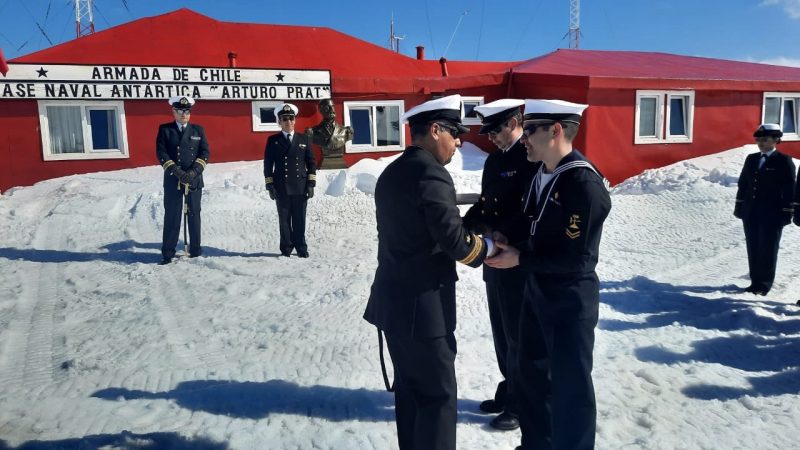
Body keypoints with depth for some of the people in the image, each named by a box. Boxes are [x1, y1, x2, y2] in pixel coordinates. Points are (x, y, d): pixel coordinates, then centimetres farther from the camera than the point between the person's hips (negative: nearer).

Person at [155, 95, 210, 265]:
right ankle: (168, 253, 5)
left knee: (194, 215, 6)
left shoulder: (198, 130, 10)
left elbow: (204, 153, 3)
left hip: (194, 180, 1)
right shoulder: (164, 129, 7)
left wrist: (193, 172, -11)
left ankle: (195, 250, 14)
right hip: (172, 181, -1)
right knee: (172, 217, -1)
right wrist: (177, 171, -14)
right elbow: (161, 153, -2)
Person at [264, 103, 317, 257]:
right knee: (284, 220, 4)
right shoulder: (273, 140, 6)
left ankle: (301, 248, 14)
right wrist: (269, 185, -3)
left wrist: (311, 184, 0)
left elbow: (311, 162, 8)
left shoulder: (303, 139, 9)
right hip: (281, 188, -1)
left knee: (299, 220, 4)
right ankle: (286, 249, 13)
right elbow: (268, 164, 4)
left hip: (300, 187, 1)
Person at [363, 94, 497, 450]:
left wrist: (472, 239, 9)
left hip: (394, 300, 9)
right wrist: (487, 247, -2)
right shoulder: (430, 173, -18)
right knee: (438, 393, 3)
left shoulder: (391, 172, 11)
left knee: (409, 387, 19)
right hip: (423, 305, -9)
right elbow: (454, 240, -21)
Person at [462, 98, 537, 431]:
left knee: (519, 336, 4)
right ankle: (509, 392, 34)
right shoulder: (495, 160, 11)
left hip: (520, 263, -8)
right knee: (502, 332, 17)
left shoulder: (534, 158, -14)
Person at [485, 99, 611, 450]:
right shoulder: (541, 173, 3)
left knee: (570, 385, 8)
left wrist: (519, 259, -19)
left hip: (571, 301, -9)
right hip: (536, 292, 9)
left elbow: (576, 258, -24)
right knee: (531, 375, 21)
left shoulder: (586, 185, -22)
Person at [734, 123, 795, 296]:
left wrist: (786, 213, -10)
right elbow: (743, 183, 14)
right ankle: (756, 282, 20)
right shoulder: (751, 159, 12)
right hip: (750, 213, 5)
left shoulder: (784, 161, -4)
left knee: (767, 250, 2)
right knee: (753, 249, 10)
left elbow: (789, 189, -7)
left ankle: (764, 285, 12)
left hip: (772, 214, -5)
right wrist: (739, 206, 10)